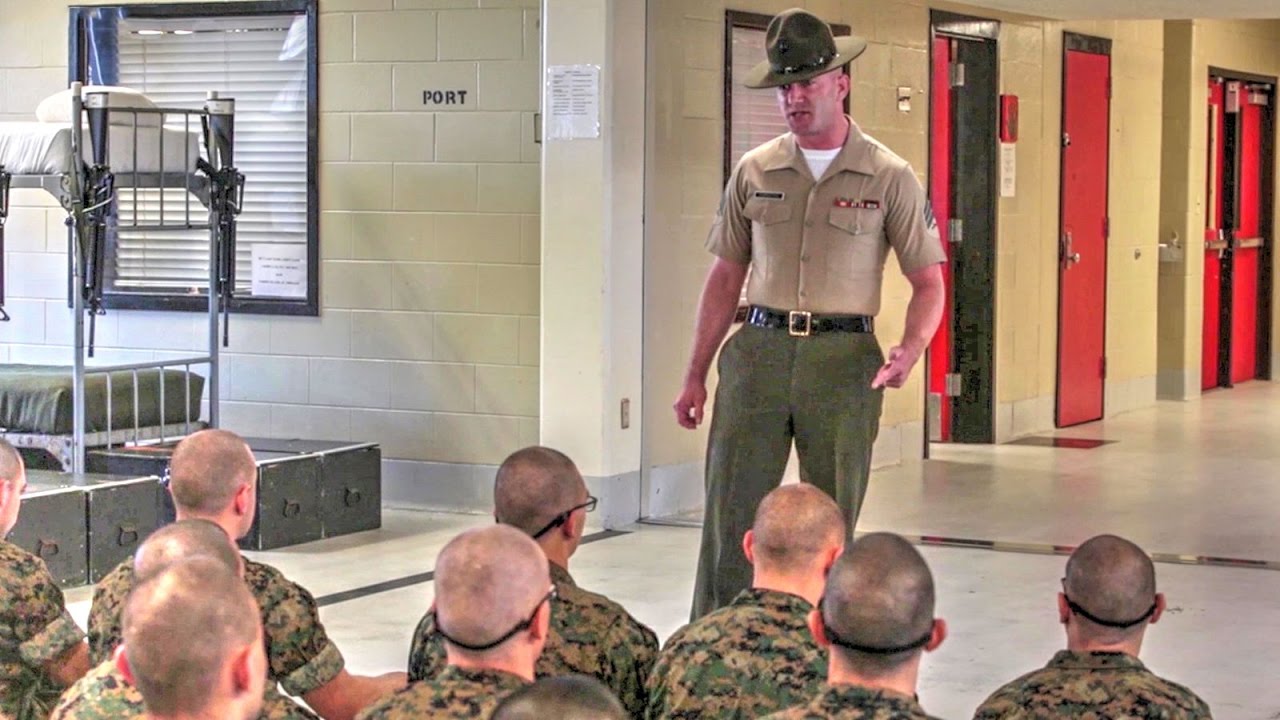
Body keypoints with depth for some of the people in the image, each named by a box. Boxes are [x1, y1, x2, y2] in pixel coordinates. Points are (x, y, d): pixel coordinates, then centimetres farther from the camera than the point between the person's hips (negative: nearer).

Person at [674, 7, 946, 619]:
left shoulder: (889, 178, 0)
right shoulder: (754, 172, 8)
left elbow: (928, 282, 2)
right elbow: (725, 278, 13)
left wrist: (909, 351, -18)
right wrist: (695, 376, 10)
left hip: (843, 360, -2)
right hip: (759, 350, 2)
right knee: (731, 512, -2)